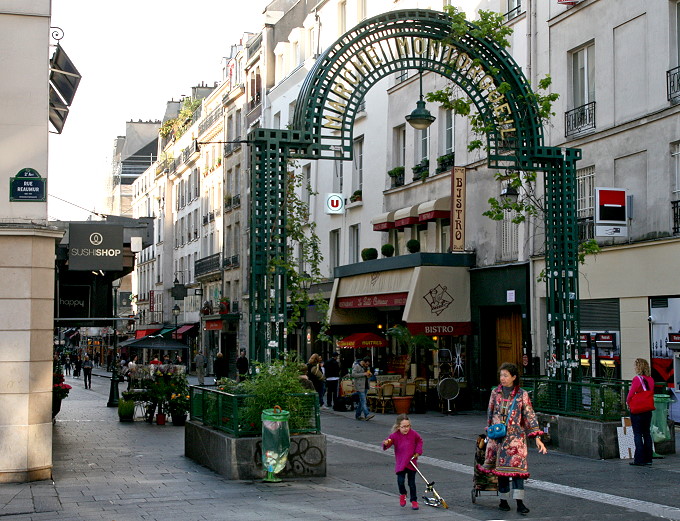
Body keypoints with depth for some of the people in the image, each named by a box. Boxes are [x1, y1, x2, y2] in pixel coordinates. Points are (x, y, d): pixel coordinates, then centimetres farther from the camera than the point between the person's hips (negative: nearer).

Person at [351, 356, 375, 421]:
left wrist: (369, 375, 1)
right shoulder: (357, 366, -10)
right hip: (360, 386, -8)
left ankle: (357, 415, 16)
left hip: (365, 386, 8)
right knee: (363, 401, -13)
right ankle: (367, 415, -21)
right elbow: (353, 374, -20)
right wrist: (363, 374, -22)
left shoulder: (366, 367, 15)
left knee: (361, 401, 10)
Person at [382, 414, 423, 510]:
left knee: (412, 483, 7)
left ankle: (414, 500, 24)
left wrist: (418, 451, 4)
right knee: (400, 481, -15)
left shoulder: (413, 434, -4)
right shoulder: (395, 435, -10)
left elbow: (419, 441, 13)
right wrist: (386, 443, -43)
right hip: (400, 463, -1)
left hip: (411, 463, 1)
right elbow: (389, 441, -20)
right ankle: (402, 494, 17)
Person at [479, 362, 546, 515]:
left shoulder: (522, 395, -2)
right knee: (500, 467, 5)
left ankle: (520, 502, -13)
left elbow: (530, 416, -4)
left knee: (517, 466, -13)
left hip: (516, 436, -3)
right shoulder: (495, 393, 6)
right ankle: (503, 501, 15)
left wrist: (537, 438, -9)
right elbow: (490, 413, 16)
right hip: (497, 436, 3)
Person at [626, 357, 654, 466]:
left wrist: (628, 403, 4)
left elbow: (630, 395, -14)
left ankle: (639, 459, -4)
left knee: (637, 434, -2)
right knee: (647, 434, 12)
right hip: (648, 410, 6)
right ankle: (648, 458, 14)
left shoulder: (637, 379, -15)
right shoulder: (651, 380, 6)